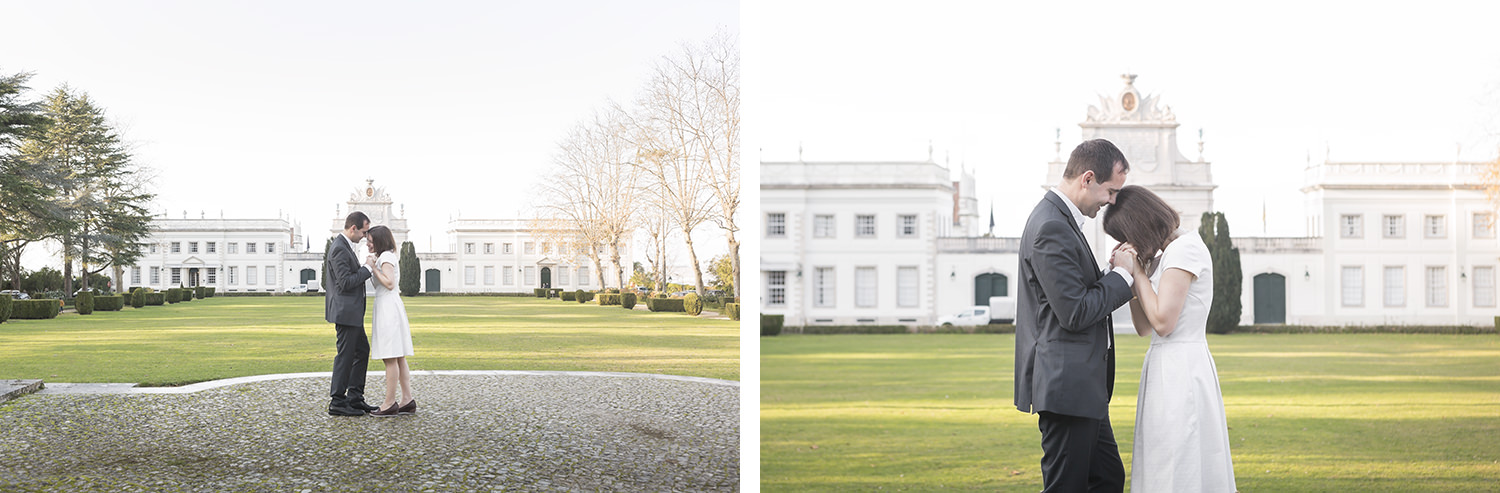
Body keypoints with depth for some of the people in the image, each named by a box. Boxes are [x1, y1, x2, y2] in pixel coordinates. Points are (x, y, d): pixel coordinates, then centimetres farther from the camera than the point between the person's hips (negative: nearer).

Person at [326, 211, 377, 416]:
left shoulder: (343, 245, 14)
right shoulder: (339, 249, -18)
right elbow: (346, 282, -23)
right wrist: (367, 269, -15)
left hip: (352, 311, 11)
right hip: (345, 311, -11)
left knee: (362, 351, 14)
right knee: (345, 355, -4)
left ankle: (355, 397, 19)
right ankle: (337, 402, 3)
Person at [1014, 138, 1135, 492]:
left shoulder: (1058, 219, 14)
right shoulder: (1052, 228, -19)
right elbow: (1076, 313, -22)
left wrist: (1112, 277, 5)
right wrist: (1121, 274, -9)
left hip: (1081, 387, 11)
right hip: (1066, 387, -11)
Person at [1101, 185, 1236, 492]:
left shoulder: (1185, 247, -12)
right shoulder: (1161, 255, 16)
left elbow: (1163, 322, -17)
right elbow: (1144, 328, 16)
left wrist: (1138, 271, -8)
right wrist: (1128, 277, 7)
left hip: (1181, 371, -10)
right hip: (1164, 367, 10)